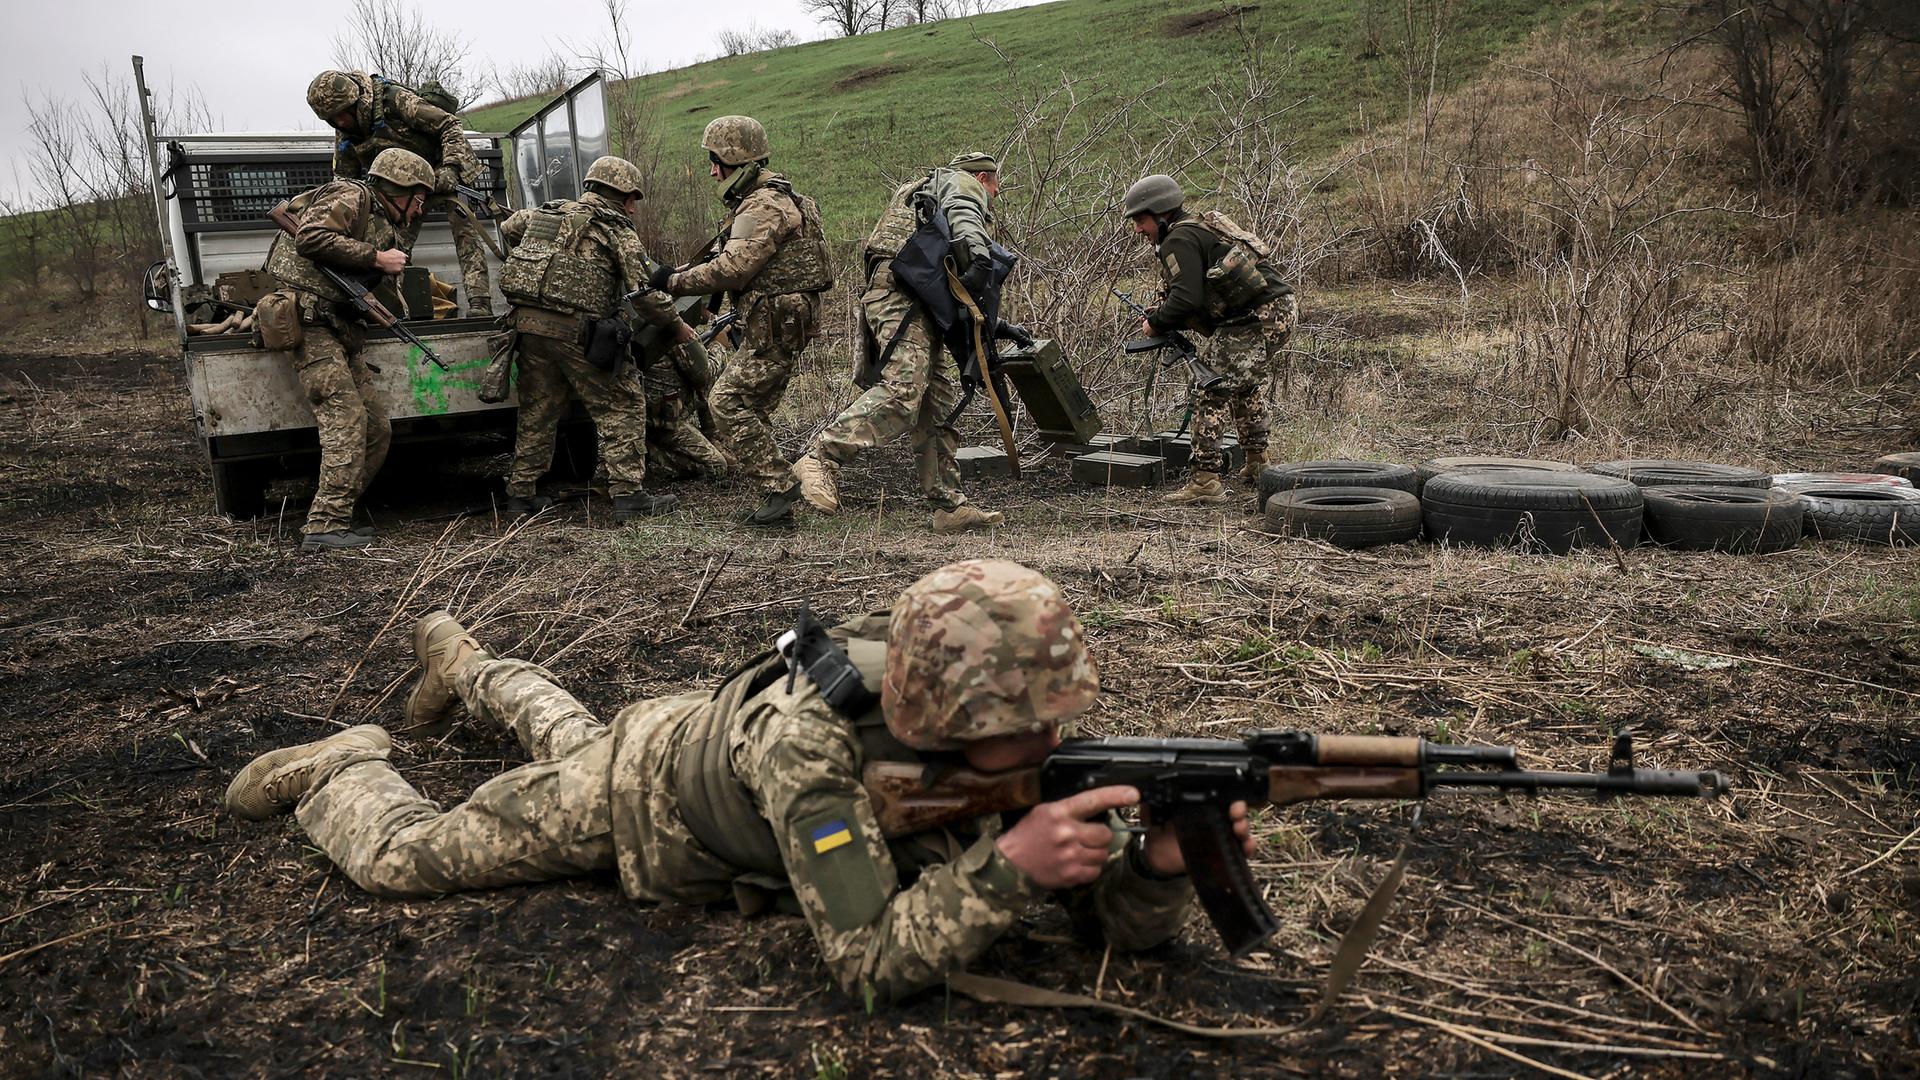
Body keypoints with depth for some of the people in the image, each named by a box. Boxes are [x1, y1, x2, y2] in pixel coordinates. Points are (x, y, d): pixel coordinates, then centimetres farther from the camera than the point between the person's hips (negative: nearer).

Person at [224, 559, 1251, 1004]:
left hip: (713, 721, 6)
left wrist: (1166, 856, -50)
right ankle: (340, 765, 40)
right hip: (640, 793, -5)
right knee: (399, 854, 8)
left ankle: (465, 663, 64)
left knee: (571, 738, 35)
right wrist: (1009, 862, -58)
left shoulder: (1011, 743, -32)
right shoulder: (813, 747, -48)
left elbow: (1126, 922, -28)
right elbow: (869, 963, -46)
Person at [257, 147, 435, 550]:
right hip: (310, 323, -10)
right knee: (345, 418, -17)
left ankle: (334, 517, 8)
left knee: (377, 429, 4)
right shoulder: (352, 198, -5)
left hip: (340, 332, 10)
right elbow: (310, 237, -20)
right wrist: (376, 258, -16)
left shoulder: (387, 225, 23)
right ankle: (326, 525, -18)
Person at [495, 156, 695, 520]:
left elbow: (508, 227, 37)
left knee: (537, 409, 17)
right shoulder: (617, 230, 1)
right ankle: (627, 494, -4)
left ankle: (521, 493, 22)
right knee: (622, 405, 2)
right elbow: (644, 292, -5)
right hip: (572, 329, -7)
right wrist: (676, 326, 7)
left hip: (526, 321, 7)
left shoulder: (548, 212, 21)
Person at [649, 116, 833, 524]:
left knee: (727, 402, -12)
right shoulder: (763, 199, 19)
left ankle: (777, 488, -10)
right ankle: (777, 491, 17)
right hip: (774, 323, 11)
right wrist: (686, 272, 6)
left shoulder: (764, 206, -16)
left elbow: (732, 270, -23)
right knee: (753, 409, 13)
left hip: (774, 326, -11)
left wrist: (674, 282, -13)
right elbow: (740, 264, 21)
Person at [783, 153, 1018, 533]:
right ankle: (819, 460, -28)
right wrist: (979, 259, -29)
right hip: (900, 292, -10)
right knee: (904, 389, -24)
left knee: (938, 402, 5)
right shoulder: (961, 182, 14)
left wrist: (996, 326, 34)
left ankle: (949, 506, 5)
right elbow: (962, 216, -13)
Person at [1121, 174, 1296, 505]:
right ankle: (1257, 464, 39)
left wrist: (1155, 324, -4)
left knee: (1214, 396, -8)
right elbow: (1203, 299, 22)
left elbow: (1186, 300, -21)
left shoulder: (1179, 241, -10)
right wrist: (1163, 319, 10)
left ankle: (1206, 481, -10)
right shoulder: (1200, 229, 22)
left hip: (1258, 320, -11)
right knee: (1247, 384, 29)